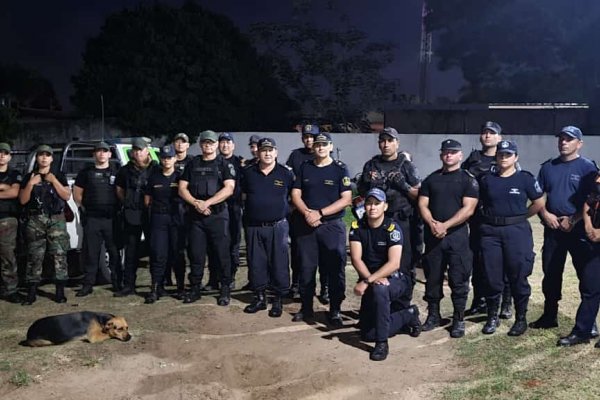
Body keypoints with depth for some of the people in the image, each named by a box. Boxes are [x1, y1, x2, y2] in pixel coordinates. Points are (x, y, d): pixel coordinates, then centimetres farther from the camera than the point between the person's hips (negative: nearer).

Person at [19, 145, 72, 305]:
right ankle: (31, 292, 2)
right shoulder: (29, 177, 12)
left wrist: (54, 181, -9)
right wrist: (30, 184, -7)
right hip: (35, 220, 1)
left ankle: (60, 291, -2)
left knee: (59, 255, -6)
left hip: (56, 220, 0)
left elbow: (67, 196, 0)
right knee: (34, 256, -2)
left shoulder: (59, 176, 12)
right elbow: (22, 200, 6)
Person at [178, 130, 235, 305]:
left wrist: (206, 203, -16)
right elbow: (182, 189, 8)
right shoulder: (192, 164, 13)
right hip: (195, 216, 3)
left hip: (218, 215, -3)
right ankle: (195, 288, 18)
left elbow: (229, 189, -11)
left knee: (222, 253, -1)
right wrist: (196, 203, -10)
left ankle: (225, 289, 9)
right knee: (196, 253, 8)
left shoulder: (224, 164, 2)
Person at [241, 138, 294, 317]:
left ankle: (278, 300, 12)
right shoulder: (249, 173, 7)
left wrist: (284, 211, 2)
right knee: (256, 263, 8)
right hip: (253, 226, 3)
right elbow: (244, 196, 18)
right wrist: (251, 211, 13)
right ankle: (259, 297, 21)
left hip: (277, 226, -2)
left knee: (278, 264, 0)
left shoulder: (286, 174, 0)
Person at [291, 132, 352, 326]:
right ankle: (306, 308, 21)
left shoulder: (340, 169, -1)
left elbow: (346, 199, -8)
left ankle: (335, 311, 11)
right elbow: (295, 194, 6)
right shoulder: (305, 168, 9)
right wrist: (306, 213, -12)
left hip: (332, 226, -3)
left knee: (335, 270, 0)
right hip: (306, 225, 3)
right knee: (306, 268, 8)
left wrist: (320, 213, -15)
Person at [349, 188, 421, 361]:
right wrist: (371, 280, -29)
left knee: (379, 289, -41)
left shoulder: (392, 228, -18)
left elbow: (394, 264, -27)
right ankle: (409, 315, 23)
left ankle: (382, 343, -26)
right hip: (370, 282, 5)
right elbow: (356, 259, -13)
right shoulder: (357, 227, -6)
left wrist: (367, 281, -35)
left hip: (394, 280, -5)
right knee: (367, 334, 3)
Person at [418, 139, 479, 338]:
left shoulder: (468, 179, 1)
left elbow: (468, 209, -9)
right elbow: (422, 204, 6)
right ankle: (433, 315, 21)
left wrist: (445, 225, -16)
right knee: (432, 277, 9)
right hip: (433, 235, 4)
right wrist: (432, 223, -12)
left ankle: (459, 319, 9)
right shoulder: (431, 179, 12)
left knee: (459, 279, -1)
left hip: (457, 235, -3)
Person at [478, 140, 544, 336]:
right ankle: (492, 317, 20)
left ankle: (521, 318, 17)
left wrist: (519, 217, 5)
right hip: (490, 232, 2)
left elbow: (539, 203, 4)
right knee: (492, 277, 6)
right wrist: (491, 217, 4)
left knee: (518, 277, 3)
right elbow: (481, 204, 16)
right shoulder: (487, 180, 7)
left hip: (517, 231, -2)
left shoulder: (525, 178, -1)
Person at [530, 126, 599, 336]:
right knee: (550, 274, 10)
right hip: (552, 228, 4)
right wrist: (545, 214, -5)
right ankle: (549, 316, 22)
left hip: (579, 229, -4)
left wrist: (573, 220, -15)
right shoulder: (548, 167, 10)